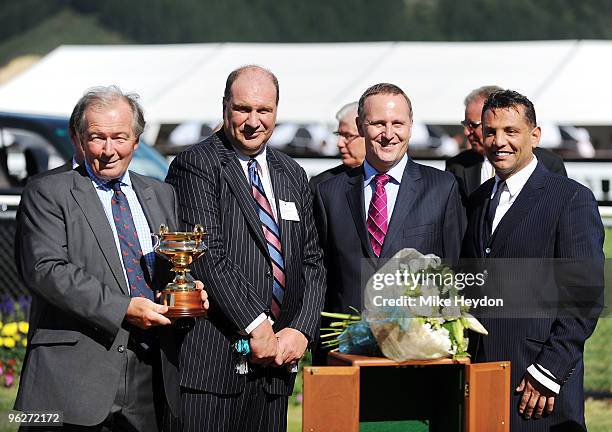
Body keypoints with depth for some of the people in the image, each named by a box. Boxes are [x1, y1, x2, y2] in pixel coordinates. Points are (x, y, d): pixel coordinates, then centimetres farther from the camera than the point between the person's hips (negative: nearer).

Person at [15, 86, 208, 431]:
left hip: (151, 372, 5)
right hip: (77, 373, -5)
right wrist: (121, 308, -19)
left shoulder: (162, 195, 17)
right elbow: (45, 269, -12)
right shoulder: (47, 194, 0)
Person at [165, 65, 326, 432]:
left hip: (276, 359, 6)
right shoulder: (195, 166, -3)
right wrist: (256, 326, -14)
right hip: (212, 360, -6)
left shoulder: (292, 175, 18)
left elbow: (312, 263, 15)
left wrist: (301, 329, 0)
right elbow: (207, 257, -12)